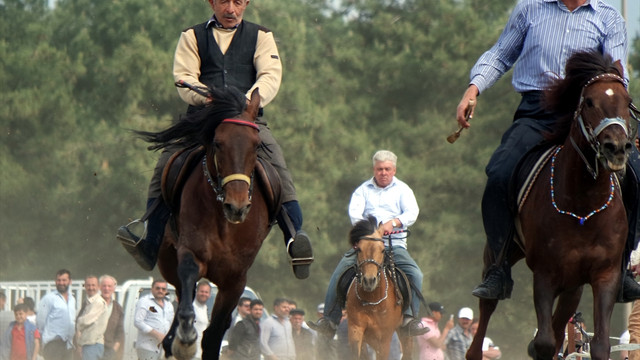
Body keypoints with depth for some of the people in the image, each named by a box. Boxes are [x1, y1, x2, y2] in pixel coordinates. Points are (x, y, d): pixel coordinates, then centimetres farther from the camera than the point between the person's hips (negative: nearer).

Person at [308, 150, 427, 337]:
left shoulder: (402, 190, 12)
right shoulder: (364, 190, 13)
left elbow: (412, 213, -3)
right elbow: (354, 213, -3)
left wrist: (393, 222, -22)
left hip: (395, 243, -1)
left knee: (415, 274, -25)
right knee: (339, 273, -17)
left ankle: (410, 318, -20)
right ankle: (329, 320, -14)